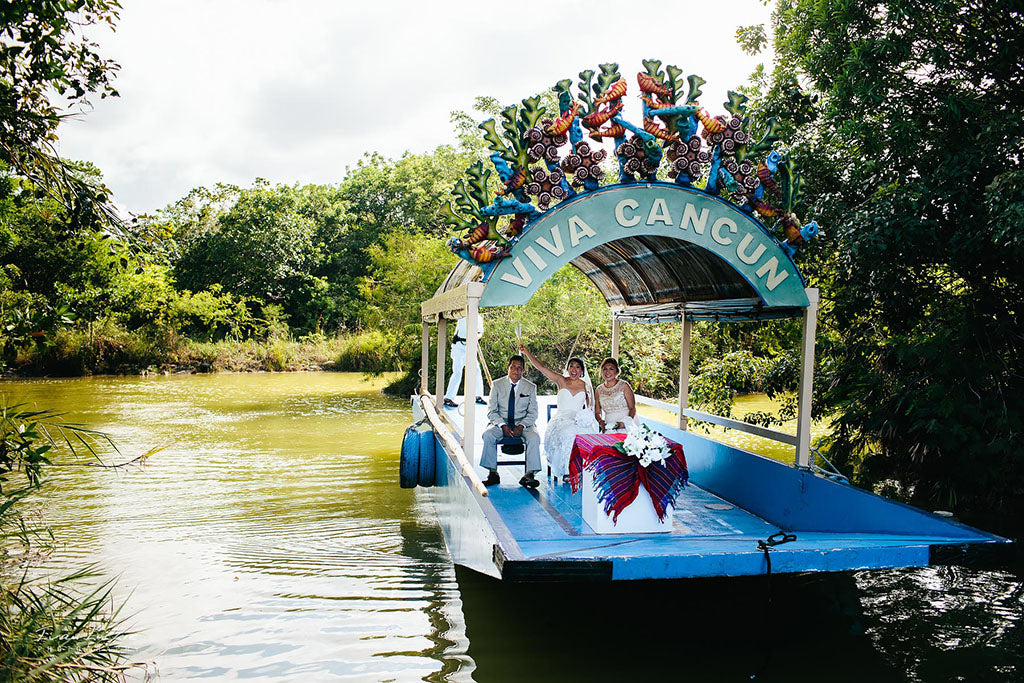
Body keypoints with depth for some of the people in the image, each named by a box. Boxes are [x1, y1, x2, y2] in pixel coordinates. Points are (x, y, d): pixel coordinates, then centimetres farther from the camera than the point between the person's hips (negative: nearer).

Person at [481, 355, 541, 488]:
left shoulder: (530, 387, 4)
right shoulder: (497, 384, 3)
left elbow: (533, 412, 2)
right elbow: (491, 411, -1)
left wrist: (521, 426, -17)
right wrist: (503, 426, -18)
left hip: (523, 423, 0)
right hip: (501, 422, 0)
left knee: (534, 437, -31)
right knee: (487, 434, -30)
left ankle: (529, 475, -28)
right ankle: (493, 473, -24)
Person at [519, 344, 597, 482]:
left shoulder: (586, 386, 12)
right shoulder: (561, 381, 8)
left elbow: (590, 408, 17)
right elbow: (541, 367, 1)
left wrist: (586, 417, -5)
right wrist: (526, 352, -7)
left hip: (579, 421, 1)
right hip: (561, 419, -1)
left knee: (585, 434, -33)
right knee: (566, 435, -34)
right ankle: (565, 470, -21)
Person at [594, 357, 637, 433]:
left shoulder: (624, 385, 2)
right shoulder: (599, 389, 13)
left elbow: (632, 408, 0)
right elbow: (597, 412, 16)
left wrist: (625, 422, -16)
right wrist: (601, 422, -5)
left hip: (626, 427, -2)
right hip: (609, 428, 3)